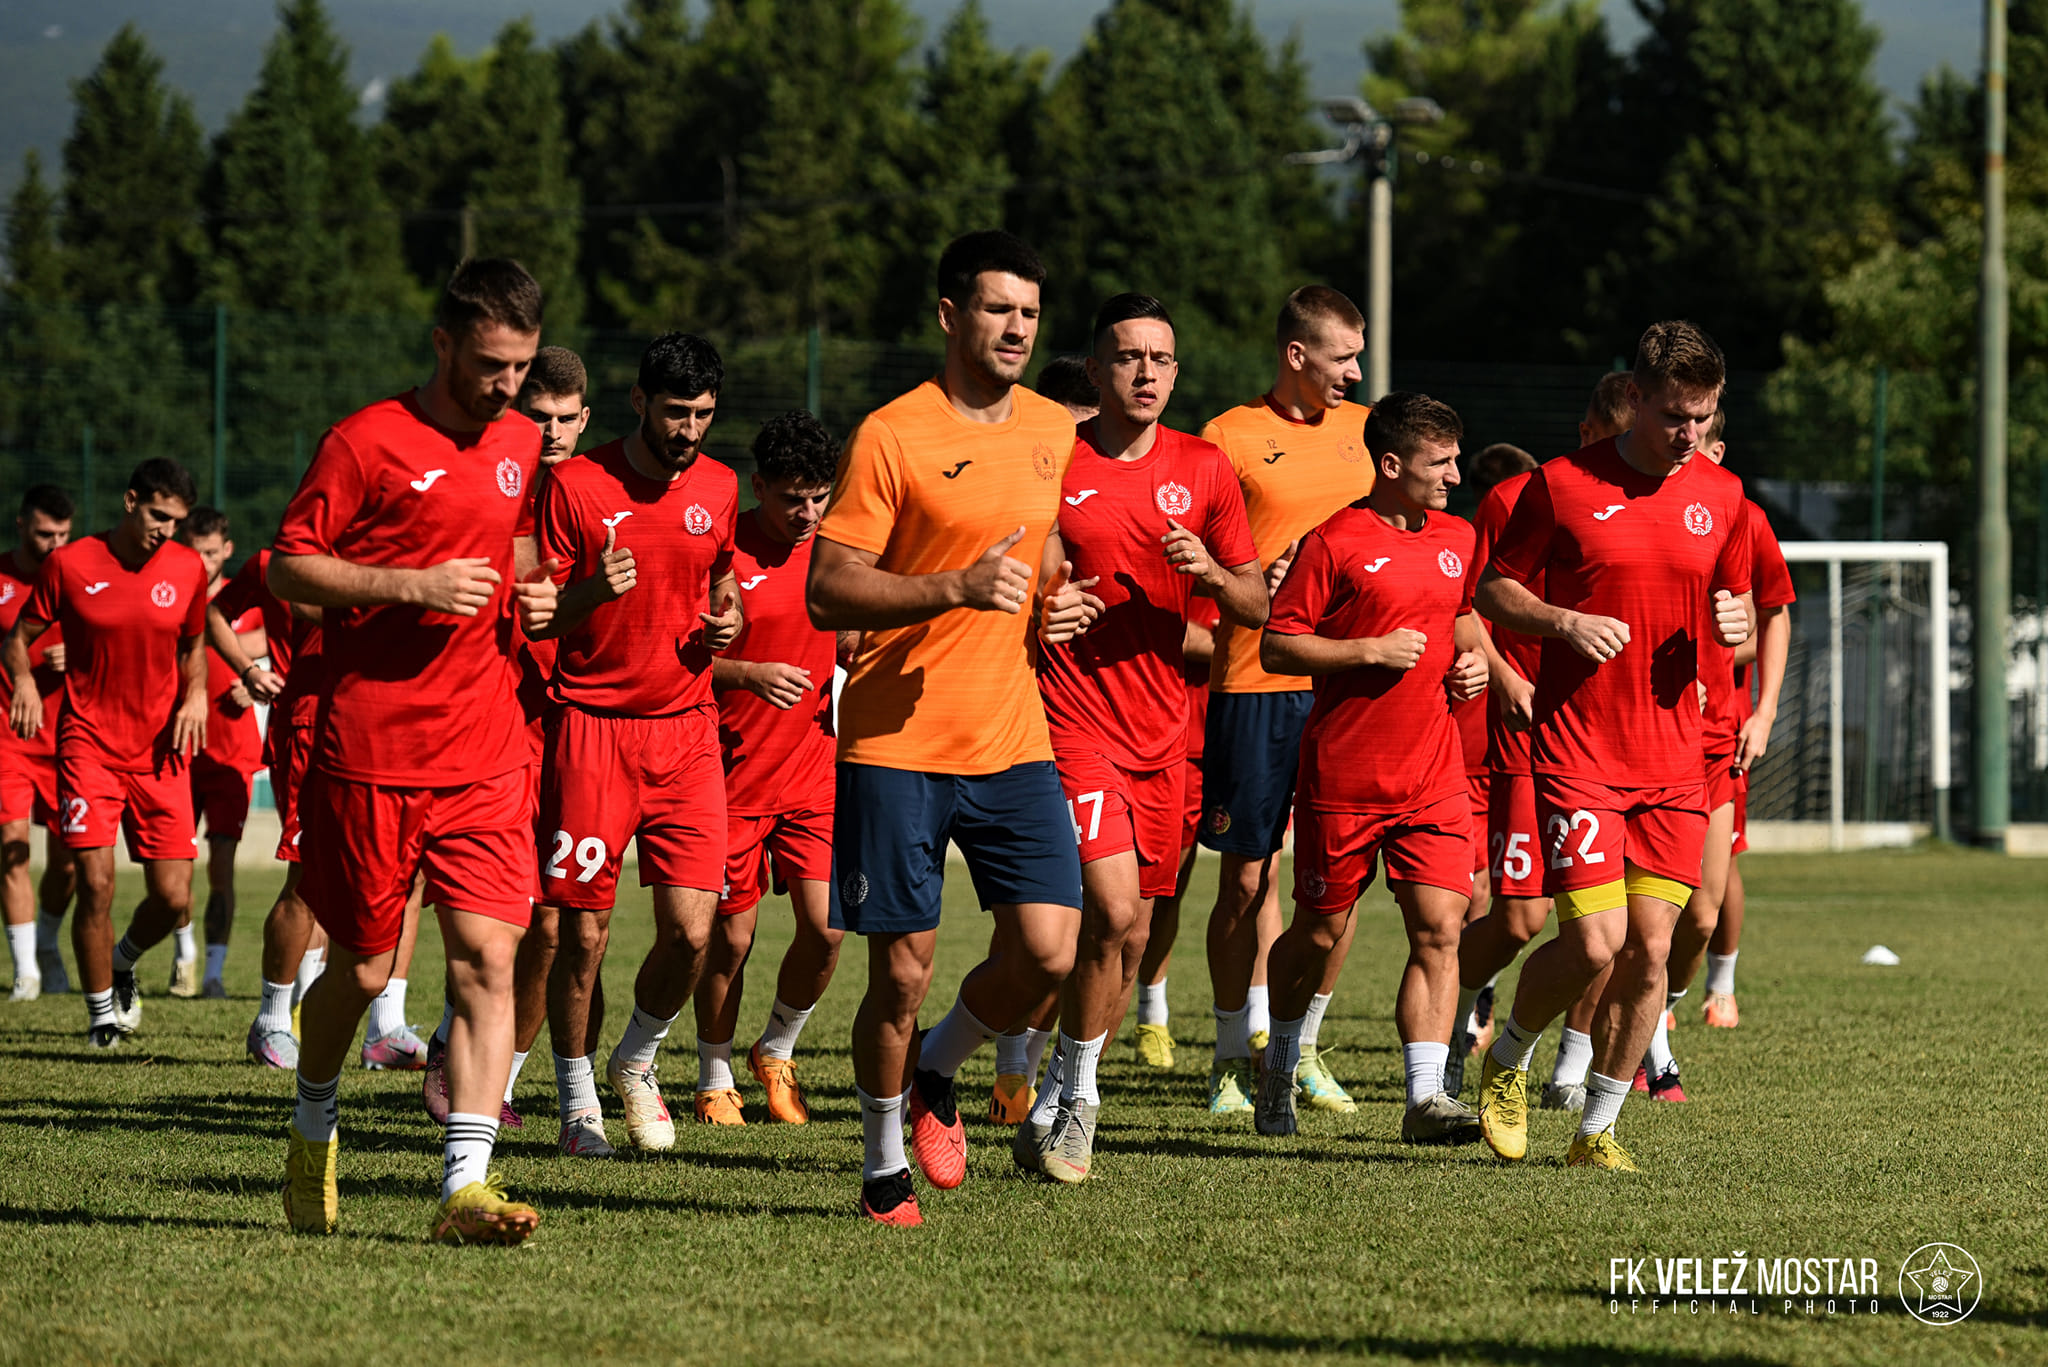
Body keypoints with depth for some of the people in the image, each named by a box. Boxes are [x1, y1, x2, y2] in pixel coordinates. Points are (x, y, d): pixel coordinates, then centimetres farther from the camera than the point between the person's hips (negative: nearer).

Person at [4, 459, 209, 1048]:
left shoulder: (187, 569, 3)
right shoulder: (69, 564, -4)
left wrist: (196, 693, 0)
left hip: (160, 751, 3)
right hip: (88, 746, -3)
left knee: (174, 898, -3)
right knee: (97, 885, -13)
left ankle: (124, 959, 31)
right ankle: (102, 1015, 5)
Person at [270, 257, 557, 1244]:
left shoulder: (521, 444, 13)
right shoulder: (367, 441, -6)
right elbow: (287, 568, -6)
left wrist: (532, 599, 7)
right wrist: (412, 587, -17)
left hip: (485, 755, 4)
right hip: (369, 748, -4)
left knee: (486, 960, -10)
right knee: (363, 969, 5)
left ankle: (464, 1188, -14)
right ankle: (312, 1130, 33)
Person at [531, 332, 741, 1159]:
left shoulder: (718, 488, 8)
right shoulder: (576, 485, -6)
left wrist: (727, 618, 2)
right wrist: (593, 591, -23)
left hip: (686, 727, 4)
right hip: (592, 724, -3)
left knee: (691, 929, -5)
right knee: (584, 931, -3)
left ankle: (637, 1062, 22)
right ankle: (576, 1096, 15)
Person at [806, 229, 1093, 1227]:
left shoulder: (1050, 430, 11)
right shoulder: (891, 437, -9)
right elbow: (825, 592, -12)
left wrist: (1053, 602, 6)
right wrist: (956, 589, -23)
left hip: (1012, 742, 5)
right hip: (896, 743, -5)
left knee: (1046, 951, -7)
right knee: (902, 972, -1)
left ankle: (936, 1071, 22)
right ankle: (884, 1165, 20)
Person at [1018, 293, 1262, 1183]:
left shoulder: (1203, 469, 7)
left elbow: (1256, 606, 11)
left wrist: (1213, 574, -9)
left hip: (1160, 726, 5)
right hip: (1072, 717, -5)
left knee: (1130, 937, 8)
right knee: (1112, 910, -18)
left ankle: (1055, 1110, 22)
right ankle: (1073, 1097, -3)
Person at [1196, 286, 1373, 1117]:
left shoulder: (1365, 430, 12)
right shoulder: (1230, 439, -1)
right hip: (1255, 681, -4)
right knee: (1248, 874, -1)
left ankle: (1304, 1047, 15)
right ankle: (1235, 1055, 10)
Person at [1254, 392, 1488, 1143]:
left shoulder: (1457, 539, 11)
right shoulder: (1334, 541, -9)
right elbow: (1276, 646, -9)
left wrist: (1472, 661, 7)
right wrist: (1371, 650, -17)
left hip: (1432, 770, 4)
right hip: (1342, 774, -4)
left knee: (1439, 930, -9)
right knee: (1318, 933, 9)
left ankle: (1426, 1096, -12)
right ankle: (1279, 1072, 32)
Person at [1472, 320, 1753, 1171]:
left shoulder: (1721, 496, 8)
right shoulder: (1563, 484, -5)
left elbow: (1736, 598, 20)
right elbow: (1492, 590, 3)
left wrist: (1736, 622, -4)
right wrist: (1565, 623, -15)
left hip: (1675, 760, 4)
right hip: (1578, 748, -4)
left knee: (1651, 949, -1)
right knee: (1595, 943, -12)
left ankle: (1596, 1130, 13)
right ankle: (1507, 1061, 17)